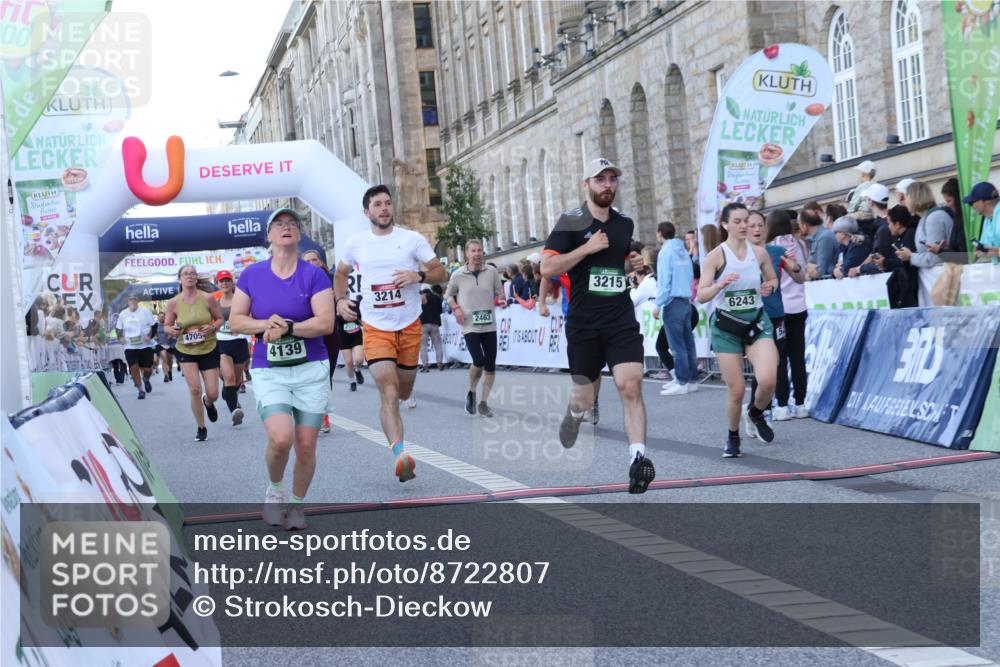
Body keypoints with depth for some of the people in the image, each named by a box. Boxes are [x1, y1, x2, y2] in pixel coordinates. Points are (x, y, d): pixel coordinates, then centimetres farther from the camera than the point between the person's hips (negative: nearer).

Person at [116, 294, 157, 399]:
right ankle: (141, 389, 7)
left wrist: (150, 336, -14)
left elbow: (154, 325, 0)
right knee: (133, 368, -8)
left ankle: (146, 379, 36)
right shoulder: (123, 314, 5)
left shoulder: (145, 311, -4)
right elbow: (119, 329, 17)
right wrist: (121, 337, -2)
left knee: (147, 369, -1)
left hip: (145, 345, -2)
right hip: (130, 346, 2)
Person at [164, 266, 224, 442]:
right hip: (185, 351, 0)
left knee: (213, 394, 2)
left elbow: (220, 318, 4)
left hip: (209, 349, 0)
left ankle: (208, 403, 43)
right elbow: (167, 326, 6)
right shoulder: (173, 303, -6)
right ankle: (201, 428, 6)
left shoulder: (207, 298, -8)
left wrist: (213, 327, -17)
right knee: (195, 389, -13)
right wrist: (172, 330, -17)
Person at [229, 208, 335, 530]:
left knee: (306, 446, 1)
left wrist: (286, 328, -19)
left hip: (311, 370, 0)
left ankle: (297, 504, 23)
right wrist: (267, 324, -13)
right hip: (269, 371, 0)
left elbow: (325, 322, -11)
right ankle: (274, 490, 9)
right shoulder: (252, 274, 4)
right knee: (281, 438, -20)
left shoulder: (314, 275, -2)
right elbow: (235, 322, 4)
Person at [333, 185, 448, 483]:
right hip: (376, 329, -1)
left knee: (403, 392, 16)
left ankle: (405, 393, 54)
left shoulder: (412, 239, -1)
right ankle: (400, 455, -30)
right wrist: (341, 300, 4)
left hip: (410, 326, 1)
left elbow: (442, 273, 1)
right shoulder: (355, 244, 4)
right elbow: (341, 274, 22)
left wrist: (418, 276, -19)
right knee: (389, 394, -18)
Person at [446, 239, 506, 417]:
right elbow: (449, 295, 12)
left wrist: (501, 301, -10)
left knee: (490, 366, 3)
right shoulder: (458, 275, -2)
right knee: (478, 361, -17)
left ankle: (483, 403, 15)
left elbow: (499, 292, 12)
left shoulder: (491, 272, 2)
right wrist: (455, 308, -5)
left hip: (489, 326, 3)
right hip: (470, 326, -3)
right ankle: (471, 392, 11)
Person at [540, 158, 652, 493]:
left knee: (631, 387, -16)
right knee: (585, 398, 10)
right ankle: (574, 412, 47)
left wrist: (634, 263, 8)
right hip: (583, 323, -2)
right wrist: (586, 248, -17)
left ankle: (638, 459, -22)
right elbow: (547, 268, -11)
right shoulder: (571, 222, -4)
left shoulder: (625, 224, 11)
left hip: (621, 320, 2)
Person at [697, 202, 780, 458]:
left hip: (757, 322, 2)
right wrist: (720, 284, -31)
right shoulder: (716, 256, -8)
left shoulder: (759, 253, 2)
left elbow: (772, 279, 19)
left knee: (767, 380, -19)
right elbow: (701, 296, -12)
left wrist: (769, 286, -5)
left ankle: (756, 414, 15)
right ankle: (733, 437, 24)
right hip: (726, 326, -2)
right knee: (737, 389, -3)